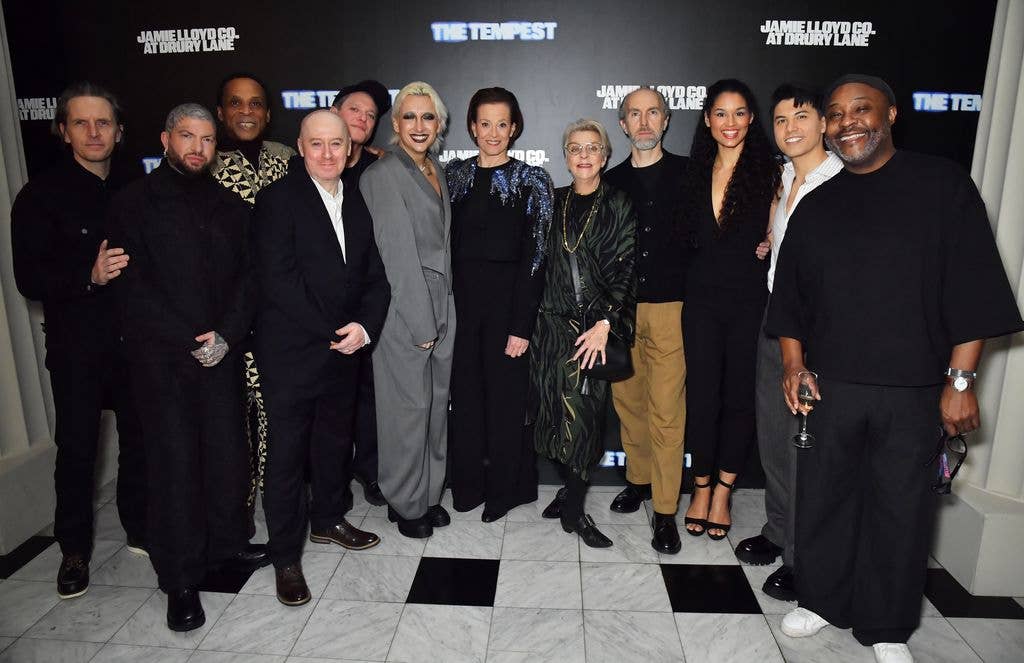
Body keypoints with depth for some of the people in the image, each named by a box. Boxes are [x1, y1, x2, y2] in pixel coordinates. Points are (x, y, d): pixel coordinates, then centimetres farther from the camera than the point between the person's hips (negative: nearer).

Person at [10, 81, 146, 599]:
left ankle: (140, 528, 29)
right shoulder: (42, 194, -2)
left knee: (140, 438, 11)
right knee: (77, 447, 4)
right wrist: (89, 276, -24)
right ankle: (74, 550, 22)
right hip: (76, 343, -3)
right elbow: (29, 279, -9)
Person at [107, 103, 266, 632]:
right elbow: (133, 287, -6)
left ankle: (227, 542, 28)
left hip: (221, 352, 3)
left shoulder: (229, 206, 11)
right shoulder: (134, 203, 1)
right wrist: (190, 343, -12)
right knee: (174, 461, 0)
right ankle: (180, 579, 13)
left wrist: (226, 335, -8)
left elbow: (247, 276, 7)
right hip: (161, 357, -3)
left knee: (229, 450, 6)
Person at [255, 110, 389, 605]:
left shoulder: (357, 206, 11)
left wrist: (364, 328, -10)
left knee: (335, 442, 19)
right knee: (287, 453, 4)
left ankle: (328, 519, 40)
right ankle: (286, 556, 19)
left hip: (344, 350, 6)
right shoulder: (278, 198, -8)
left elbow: (375, 277, 8)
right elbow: (278, 278, -17)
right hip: (291, 354, -6)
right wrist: (333, 332, -15)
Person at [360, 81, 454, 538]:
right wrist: (421, 322, -16)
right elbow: (399, 255, -15)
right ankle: (405, 502, 20)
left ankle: (429, 493, 29)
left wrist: (443, 313, 10)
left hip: (440, 305, 7)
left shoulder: (435, 171, 14)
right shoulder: (383, 175, -10)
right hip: (403, 308, -7)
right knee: (409, 407, 2)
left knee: (437, 403, 13)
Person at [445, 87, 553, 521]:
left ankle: (505, 488, 23)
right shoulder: (454, 175, 8)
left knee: (504, 394, 5)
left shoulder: (531, 180, -2)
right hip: (460, 296, 3)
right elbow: (444, 244, 7)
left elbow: (535, 257, -7)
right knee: (465, 391, 8)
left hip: (508, 298, -3)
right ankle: (468, 484, 26)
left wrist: (521, 325, -13)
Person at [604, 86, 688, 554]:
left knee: (666, 411, -4)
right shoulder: (612, 182, 10)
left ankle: (665, 510, 7)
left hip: (671, 306, -3)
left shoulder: (689, 174, 4)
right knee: (628, 401, 11)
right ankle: (638, 479, 31)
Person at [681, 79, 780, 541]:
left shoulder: (768, 172, 0)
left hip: (750, 301, -2)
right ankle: (701, 487, 23)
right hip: (703, 298, 2)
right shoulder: (696, 172, 9)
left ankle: (722, 491, 23)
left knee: (740, 397, 7)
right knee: (701, 395, 5)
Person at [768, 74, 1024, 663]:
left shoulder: (942, 184, 0)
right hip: (829, 385, 3)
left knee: (901, 507, 7)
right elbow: (791, 295, 13)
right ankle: (822, 599, 31)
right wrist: (794, 365, 3)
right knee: (823, 497, 10)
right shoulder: (816, 206, 9)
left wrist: (960, 380, -10)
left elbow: (973, 288, -5)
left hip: (913, 388, -2)